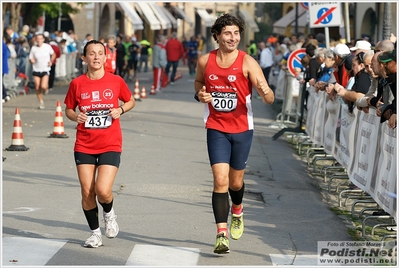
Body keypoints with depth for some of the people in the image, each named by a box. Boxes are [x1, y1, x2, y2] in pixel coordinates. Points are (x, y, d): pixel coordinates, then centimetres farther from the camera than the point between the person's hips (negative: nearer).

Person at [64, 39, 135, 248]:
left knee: (103, 191, -15)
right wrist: (75, 116, -10)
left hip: (110, 146, -2)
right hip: (84, 146, 2)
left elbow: (131, 101, 13)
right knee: (87, 193, 1)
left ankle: (109, 214, 20)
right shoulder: (77, 84, -1)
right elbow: (68, 109, 12)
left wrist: (120, 110, -7)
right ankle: (95, 232, 22)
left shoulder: (116, 81, -2)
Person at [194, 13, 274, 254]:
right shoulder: (205, 61, -4)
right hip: (216, 128, 1)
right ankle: (222, 234, -12)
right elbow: (198, 81, 19)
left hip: (242, 129, 0)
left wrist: (266, 92, -42)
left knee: (236, 181, 14)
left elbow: (269, 99, -19)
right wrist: (199, 94, -4)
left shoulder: (247, 62, -13)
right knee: (220, 180, -13)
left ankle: (237, 211, 48)